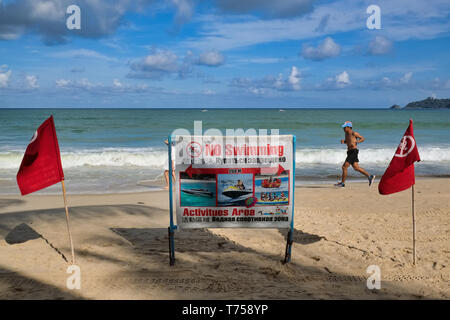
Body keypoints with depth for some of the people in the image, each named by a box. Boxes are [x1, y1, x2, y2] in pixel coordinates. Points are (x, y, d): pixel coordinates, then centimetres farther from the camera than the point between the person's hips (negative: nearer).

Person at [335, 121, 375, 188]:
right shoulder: (347, 133, 13)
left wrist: (356, 142, -18)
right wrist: (343, 141, 7)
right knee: (356, 168, 11)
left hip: (353, 152, -9)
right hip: (350, 152, 9)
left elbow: (363, 138, -4)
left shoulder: (354, 133, -11)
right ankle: (370, 177, 18)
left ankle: (342, 183, 1)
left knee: (344, 167, -7)